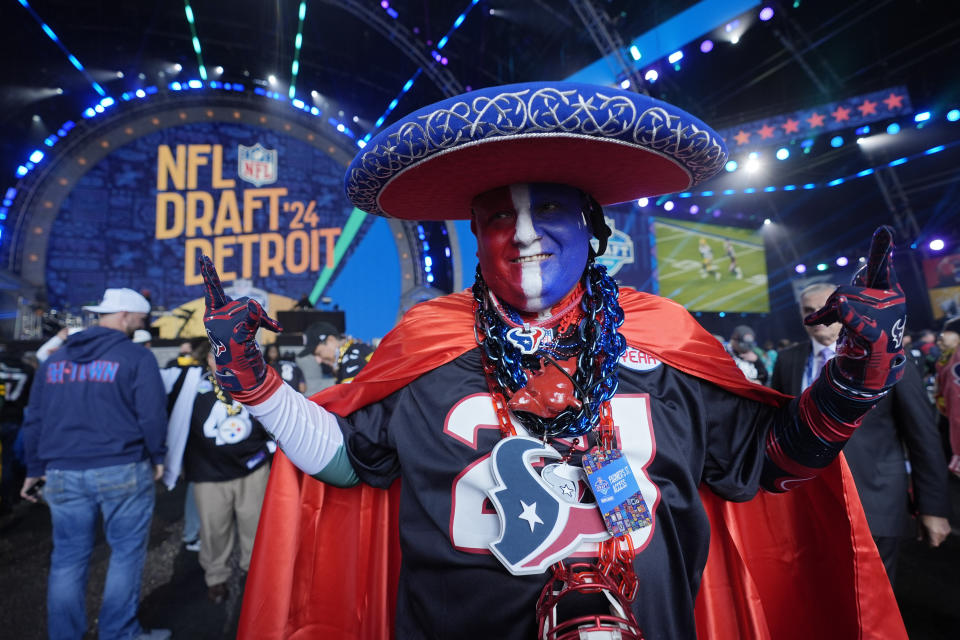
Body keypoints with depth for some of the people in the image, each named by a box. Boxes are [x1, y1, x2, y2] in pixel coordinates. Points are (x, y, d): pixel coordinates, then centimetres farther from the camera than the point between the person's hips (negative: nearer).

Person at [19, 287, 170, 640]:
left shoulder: (56, 357, 11)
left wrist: (35, 468, 20)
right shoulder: (136, 356, -7)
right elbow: (151, 415, -11)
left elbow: (34, 419, 13)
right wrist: (156, 457, 2)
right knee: (126, 552, 8)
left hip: (63, 473, 6)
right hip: (122, 470, -5)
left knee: (67, 558, 14)